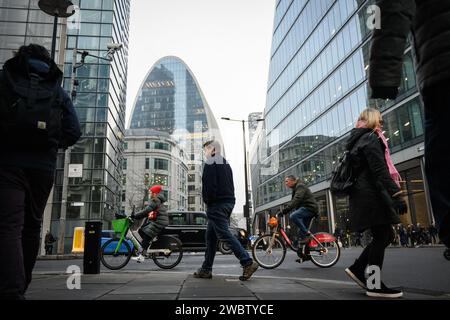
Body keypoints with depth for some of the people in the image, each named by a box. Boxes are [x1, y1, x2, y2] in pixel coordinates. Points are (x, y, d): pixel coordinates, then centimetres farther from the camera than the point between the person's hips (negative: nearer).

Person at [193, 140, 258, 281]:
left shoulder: (210, 162, -6)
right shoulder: (226, 163, 21)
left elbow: (208, 185, -18)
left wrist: (207, 201, -6)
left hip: (216, 205, -9)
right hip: (228, 202, 9)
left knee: (225, 234, -10)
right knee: (211, 236, 12)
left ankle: (248, 263, -16)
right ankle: (206, 269, 16)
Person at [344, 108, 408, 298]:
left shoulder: (357, 141, 21)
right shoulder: (371, 138, -8)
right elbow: (380, 171, -19)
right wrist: (396, 195, -23)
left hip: (364, 195, 9)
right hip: (372, 195, -9)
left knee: (385, 235, 12)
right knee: (381, 237, -4)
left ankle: (357, 269, 12)